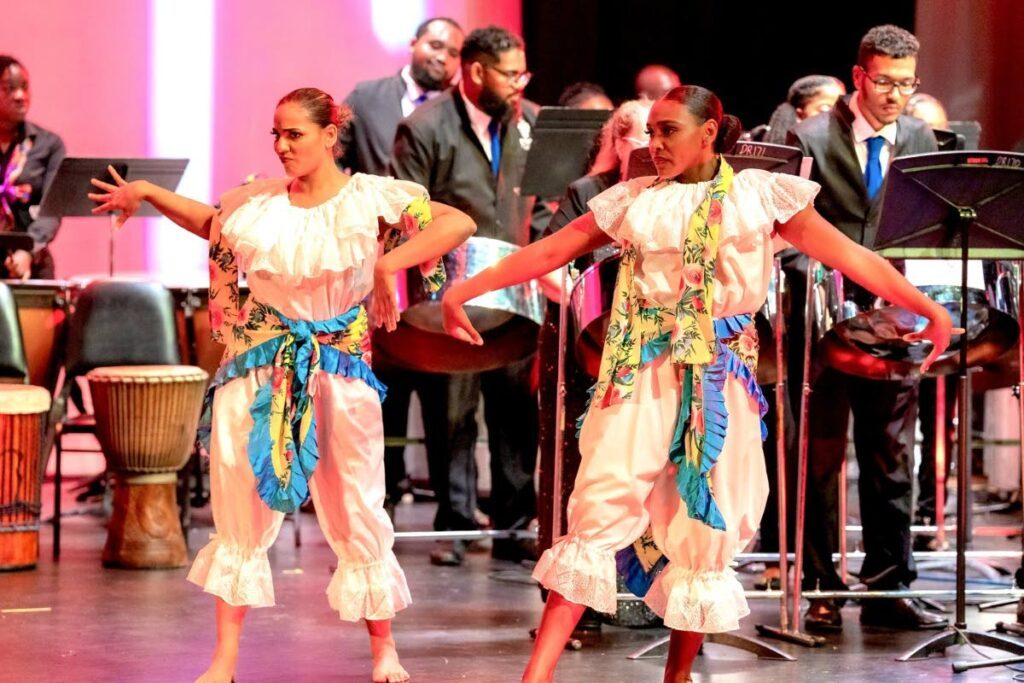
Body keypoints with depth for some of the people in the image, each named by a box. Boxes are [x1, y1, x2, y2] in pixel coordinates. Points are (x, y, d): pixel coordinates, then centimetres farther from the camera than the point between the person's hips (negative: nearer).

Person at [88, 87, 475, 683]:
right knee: (239, 510, 2)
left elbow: (460, 224, -12)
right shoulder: (257, 203, 4)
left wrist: (389, 263, -20)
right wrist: (145, 193, 14)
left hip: (339, 371, -3)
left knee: (357, 512, 5)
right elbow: (209, 221, 25)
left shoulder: (369, 197, -6)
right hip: (260, 370, 3)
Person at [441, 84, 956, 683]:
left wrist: (930, 309, -6)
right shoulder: (633, 200, 12)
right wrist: (467, 289, 5)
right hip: (640, 369, 1)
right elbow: (548, 252, 12)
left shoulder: (760, 194, 5)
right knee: (598, 511, -8)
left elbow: (847, 254, 2)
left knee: (706, 528, 2)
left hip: (719, 374, -1)